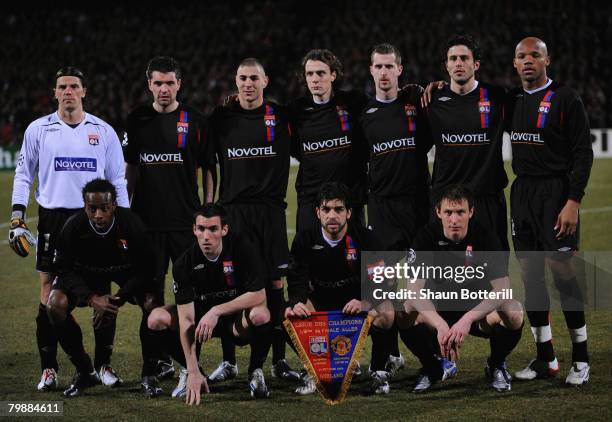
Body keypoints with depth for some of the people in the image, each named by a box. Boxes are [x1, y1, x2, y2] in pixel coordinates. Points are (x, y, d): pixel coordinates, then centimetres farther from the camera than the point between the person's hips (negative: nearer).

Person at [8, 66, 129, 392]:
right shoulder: (39, 129, 5)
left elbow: (117, 180, 11)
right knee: (49, 291, -1)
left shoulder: (103, 131, 7)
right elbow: (23, 173, 10)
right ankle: (48, 369, 4)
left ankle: (103, 364, 10)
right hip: (53, 217, 0)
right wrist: (17, 214, 1)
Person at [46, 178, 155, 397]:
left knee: (151, 303, -29)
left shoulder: (132, 224, -30)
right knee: (56, 305, -24)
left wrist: (117, 300, -30)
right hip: (86, 272, 1)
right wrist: (92, 299, -31)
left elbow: (144, 271, -20)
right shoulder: (73, 227, -28)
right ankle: (85, 372, -4)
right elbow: (65, 270, -18)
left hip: (127, 272, -1)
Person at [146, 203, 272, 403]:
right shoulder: (184, 263, -19)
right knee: (157, 319, -21)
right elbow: (186, 318, -23)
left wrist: (216, 311, -30)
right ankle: (190, 371, 2)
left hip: (237, 319, -2)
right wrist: (193, 371, -31)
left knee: (260, 315, -36)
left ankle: (255, 370, -7)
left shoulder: (242, 247, -21)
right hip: (201, 313, 2)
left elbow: (258, 295, -22)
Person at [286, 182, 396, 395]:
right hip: (321, 302, 2)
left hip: (360, 300, -1)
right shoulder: (305, 239, -8)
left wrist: (365, 303, -42)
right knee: (290, 314, -28)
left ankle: (378, 371, -7)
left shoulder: (364, 238, -13)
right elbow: (298, 281, -15)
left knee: (386, 315, -32)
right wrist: (296, 304, -40)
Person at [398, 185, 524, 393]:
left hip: (479, 312, -1)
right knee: (406, 314, -29)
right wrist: (441, 325, -40)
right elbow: (417, 290, -23)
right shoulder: (427, 237, -15)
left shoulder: (485, 237, -17)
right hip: (439, 311, 1)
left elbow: (502, 290, -24)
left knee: (513, 313, -32)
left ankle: (496, 365, 0)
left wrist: (467, 319, -39)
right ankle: (434, 367, 0)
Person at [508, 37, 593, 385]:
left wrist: (573, 202, -17)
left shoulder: (565, 99, -7)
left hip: (555, 193, -6)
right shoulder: (512, 100, 11)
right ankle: (546, 358, 14)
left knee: (563, 273, -8)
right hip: (522, 192, 6)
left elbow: (583, 153, -9)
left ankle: (580, 359, 2)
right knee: (530, 275, 6)